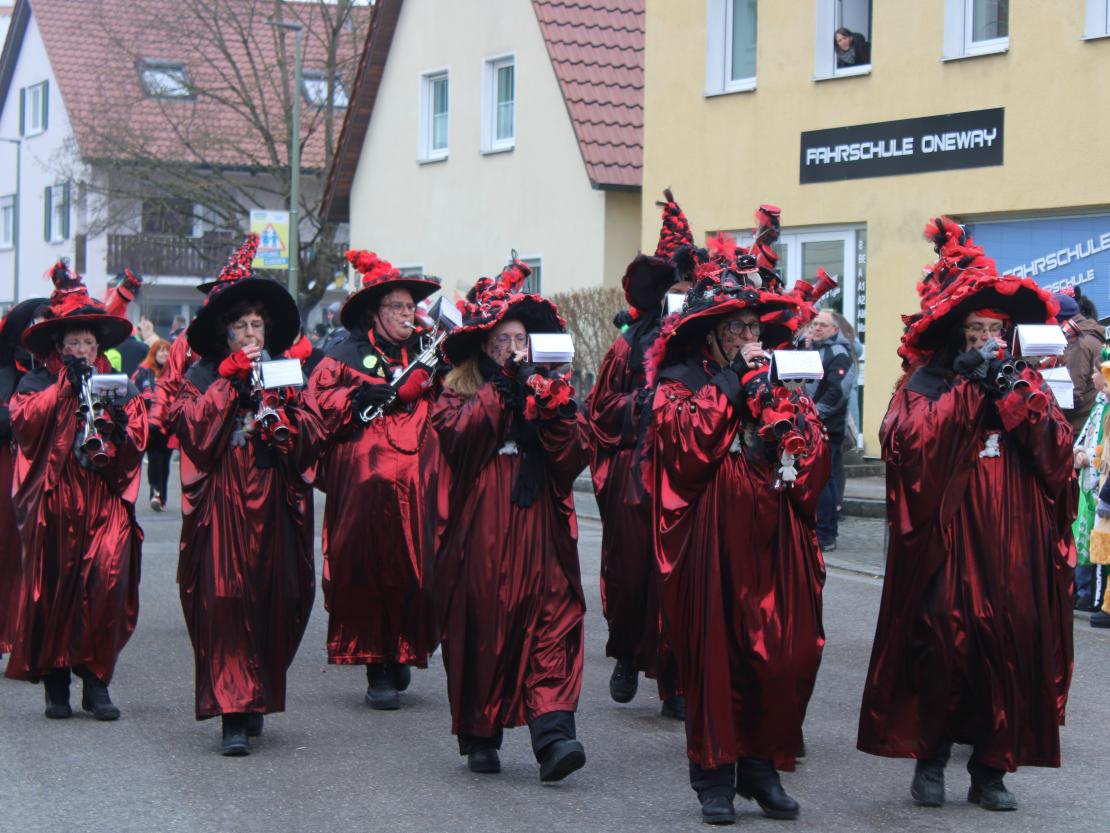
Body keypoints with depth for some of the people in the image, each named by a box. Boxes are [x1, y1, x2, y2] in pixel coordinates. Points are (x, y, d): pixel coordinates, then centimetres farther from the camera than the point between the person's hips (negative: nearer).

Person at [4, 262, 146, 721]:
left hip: (106, 502, 1)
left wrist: (121, 425, -11)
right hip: (54, 502, -1)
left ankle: (95, 682, -5)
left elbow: (137, 442, 9)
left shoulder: (119, 387, 16)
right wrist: (65, 386, -12)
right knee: (52, 589, -1)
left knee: (106, 583, -12)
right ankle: (55, 683, 8)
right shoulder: (38, 383, 9)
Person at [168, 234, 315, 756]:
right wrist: (228, 379, -9)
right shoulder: (201, 379, 6)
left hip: (274, 505, 3)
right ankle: (234, 716, -11)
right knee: (225, 603, -11)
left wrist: (283, 426, -10)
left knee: (275, 605, 2)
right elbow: (195, 432, -11)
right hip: (222, 507, -3)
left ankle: (257, 698, 19)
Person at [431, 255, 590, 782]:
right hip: (480, 532, -1)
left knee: (551, 621, -11)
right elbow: (455, 435, -14)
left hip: (538, 528, 2)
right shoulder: (460, 390, 9)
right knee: (479, 628, 0)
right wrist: (503, 386, -11)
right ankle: (479, 737, 13)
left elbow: (575, 457, 4)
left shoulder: (549, 388, 16)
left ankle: (553, 734, -20)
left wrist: (553, 410, -11)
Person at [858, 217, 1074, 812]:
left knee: (1011, 649, -1)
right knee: (941, 646, -6)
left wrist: (1014, 393, -8)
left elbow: (1057, 452, 3)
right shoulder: (924, 385, 4)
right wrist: (969, 386, -12)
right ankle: (930, 759, 10)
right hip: (946, 544, -3)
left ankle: (991, 771, 8)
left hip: (1013, 548, 3)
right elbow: (908, 442, -15)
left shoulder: (1025, 383, 16)